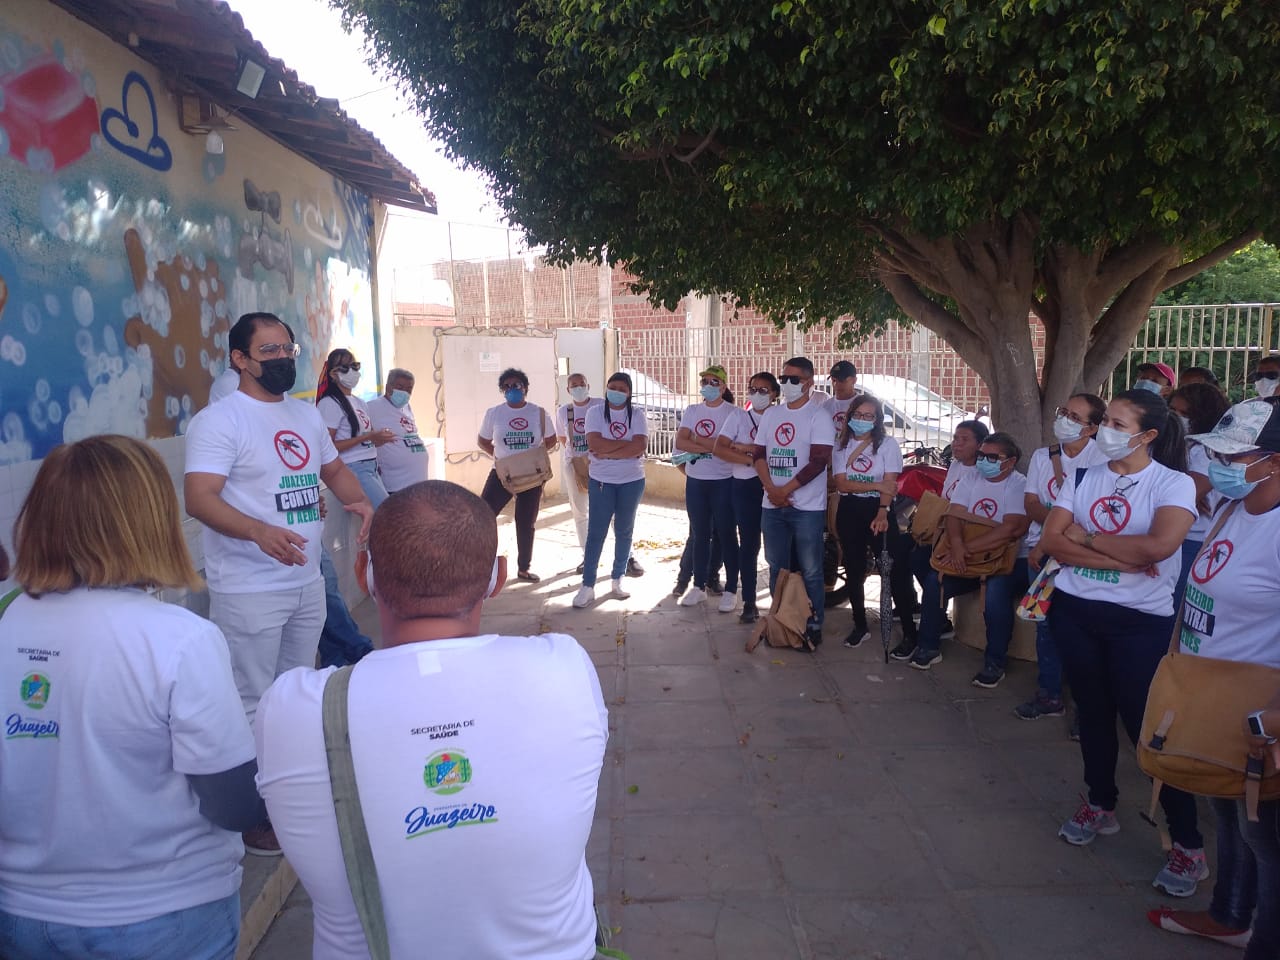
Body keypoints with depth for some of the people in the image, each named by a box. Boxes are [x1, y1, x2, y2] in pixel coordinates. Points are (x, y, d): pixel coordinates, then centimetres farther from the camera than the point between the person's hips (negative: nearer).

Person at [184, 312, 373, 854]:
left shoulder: (307, 416, 11)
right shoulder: (218, 421, -13)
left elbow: (333, 469, 20)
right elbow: (199, 498, -23)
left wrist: (360, 501, -2)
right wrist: (259, 531, -40)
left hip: (308, 582, 8)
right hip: (250, 592, -7)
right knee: (251, 703, 1)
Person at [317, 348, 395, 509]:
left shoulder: (359, 403, 16)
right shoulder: (330, 404, -9)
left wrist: (380, 438, -2)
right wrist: (368, 437, -18)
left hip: (372, 468, 8)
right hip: (354, 470, -8)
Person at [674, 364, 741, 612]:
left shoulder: (732, 413, -5)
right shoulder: (692, 411, 7)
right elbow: (680, 443, -6)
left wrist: (695, 440, -12)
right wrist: (711, 447, -16)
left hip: (723, 482, -4)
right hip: (695, 480, 4)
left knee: (726, 534, 3)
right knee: (700, 534, 12)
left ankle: (731, 589, 12)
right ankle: (699, 586, 22)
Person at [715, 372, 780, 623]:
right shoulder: (739, 416, 5)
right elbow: (719, 448, -6)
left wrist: (744, 447, -12)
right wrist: (753, 459, -14)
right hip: (746, 485, 0)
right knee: (748, 544, 2)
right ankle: (749, 601, 9)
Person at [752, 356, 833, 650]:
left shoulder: (818, 415, -5)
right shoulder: (771, 414, 12)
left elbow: (818, 461, -13)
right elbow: (758, 454, 9)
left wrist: (785, 490, -14)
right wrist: (771, 489, -7)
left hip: (807, 507, -5)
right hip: (772, 505, 6)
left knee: (810, 572, 0)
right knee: (777, 569, 13)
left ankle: (813, 628, 11)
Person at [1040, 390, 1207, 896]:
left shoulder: (1173, 484, -9)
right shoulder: (1083, 479, 4)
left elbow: (1158, 546, -26)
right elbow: (1052, 541, -7)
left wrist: (1086, 537, -14)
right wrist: (1123, 559, -16)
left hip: (1139, 622, -4)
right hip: (1074, 611, 4)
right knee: (1093, 711, 16)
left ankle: (1188, 844, 15)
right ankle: (1100, 806, 36)